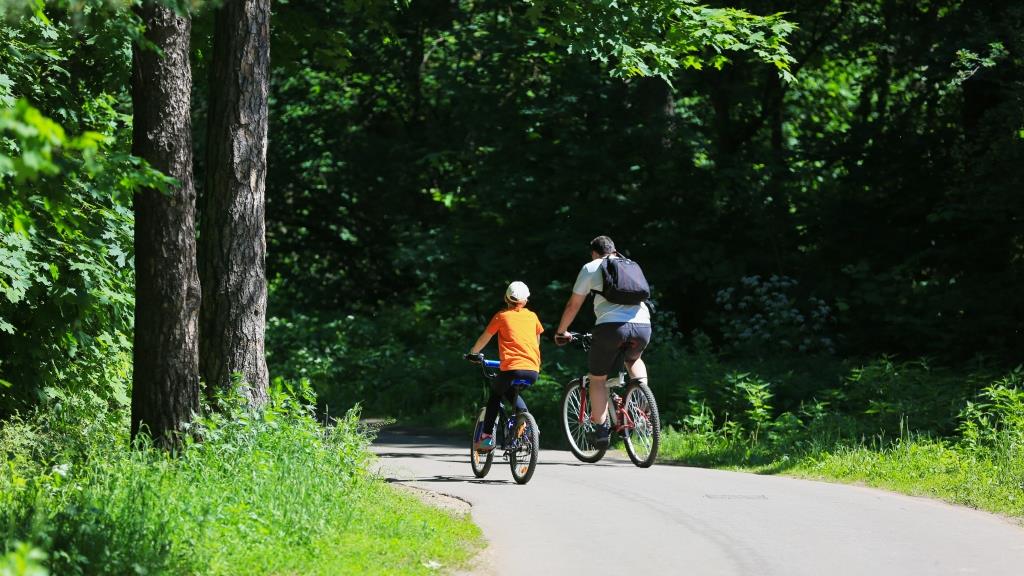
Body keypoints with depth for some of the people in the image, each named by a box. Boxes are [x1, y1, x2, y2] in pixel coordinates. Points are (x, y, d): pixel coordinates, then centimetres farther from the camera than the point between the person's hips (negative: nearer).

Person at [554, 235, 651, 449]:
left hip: (611, 325, -4)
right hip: (643, 325, 4)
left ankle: (601, 429, 5)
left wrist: (561, 331, 30)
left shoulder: (591, 268, 14)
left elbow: (573, 305, 16)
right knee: (633, 359, 36)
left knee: (597, 378, 12)